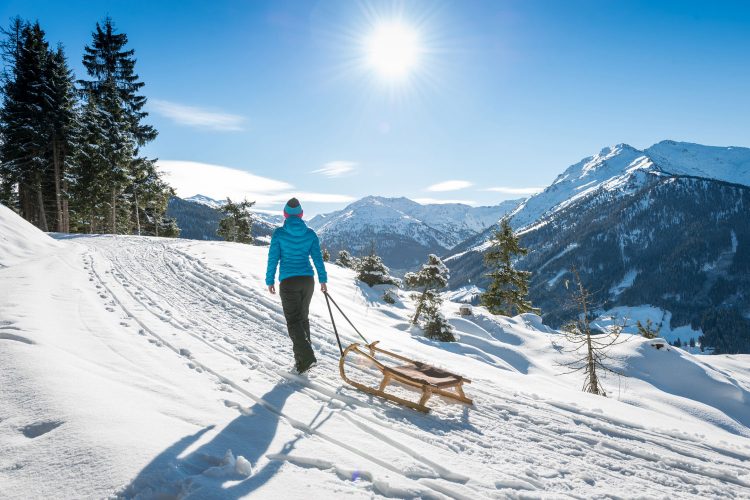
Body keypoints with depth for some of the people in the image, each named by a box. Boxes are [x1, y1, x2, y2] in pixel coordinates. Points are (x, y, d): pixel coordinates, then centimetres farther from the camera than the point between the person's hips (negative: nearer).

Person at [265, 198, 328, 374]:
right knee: (303, 318, 16)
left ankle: (307, 356, -17)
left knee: (293, 321, -1)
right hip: (307, 280, 4)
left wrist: (270, 281, 6)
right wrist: (323, 280, 11)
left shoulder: (279, 233, -5)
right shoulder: (310, 233, 3)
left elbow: (273, 258, -3)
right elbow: (318, 258, 3)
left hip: (288, 281, -4)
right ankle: (301, 356, 21)